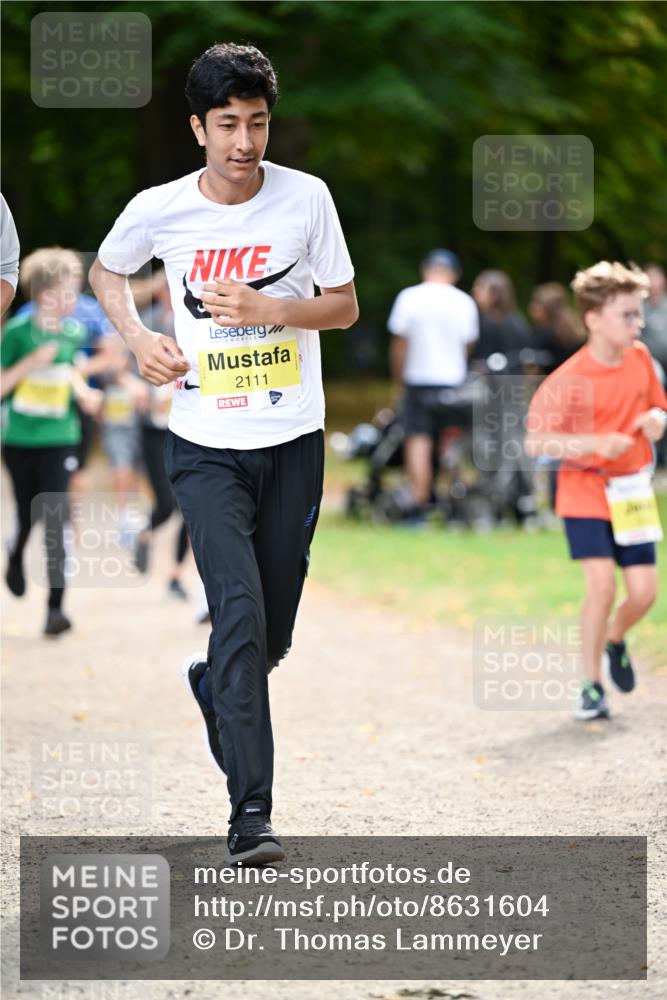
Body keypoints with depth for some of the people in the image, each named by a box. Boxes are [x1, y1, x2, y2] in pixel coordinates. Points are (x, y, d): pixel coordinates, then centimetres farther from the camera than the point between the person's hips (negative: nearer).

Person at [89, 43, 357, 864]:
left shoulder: (305, 197, -4)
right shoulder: (159, 210, -5)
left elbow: (344, 306, 3)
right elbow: (105, 270, 16)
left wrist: (265, 308, -15)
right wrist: (138, 339, -2)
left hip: (293, 442, 2)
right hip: (204, 447, -2)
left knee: (272, 634, 9)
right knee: (240, 609, -17)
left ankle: (212, 685, 46)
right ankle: (250, 810, -17)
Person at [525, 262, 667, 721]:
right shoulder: (572, 379, -17)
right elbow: (535, 441, -17)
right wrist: (596, 443, -27)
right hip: (586, 492, -5)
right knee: (602, 585, -15)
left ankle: (615, 640, 34)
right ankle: (592, 686, 1)